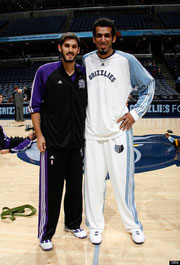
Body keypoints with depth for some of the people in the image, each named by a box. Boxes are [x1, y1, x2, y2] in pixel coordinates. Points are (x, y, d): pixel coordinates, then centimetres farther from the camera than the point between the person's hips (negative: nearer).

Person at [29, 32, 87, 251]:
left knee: (75, 186, 15)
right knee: (51, 190, 3)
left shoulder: (84, 74, 6)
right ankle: (45, 234, 21)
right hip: (52, 142, -4)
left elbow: (89, 105, 15)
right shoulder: (45, 72, -3)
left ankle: (73, 223, 36)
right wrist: (39, 135, -9)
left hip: (77, 142, 4)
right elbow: (35, 106, -2)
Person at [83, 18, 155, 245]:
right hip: (91, 134, 2)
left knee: (123, 181, 5)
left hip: (118, 132, -2)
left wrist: (136, 113, -1)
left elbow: (148, 85, 9)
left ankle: (133, 224, 27)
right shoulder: (86, 61, 6)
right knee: (92, 182, 7)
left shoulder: (127, 60, -2)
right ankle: (95, 225, 26)